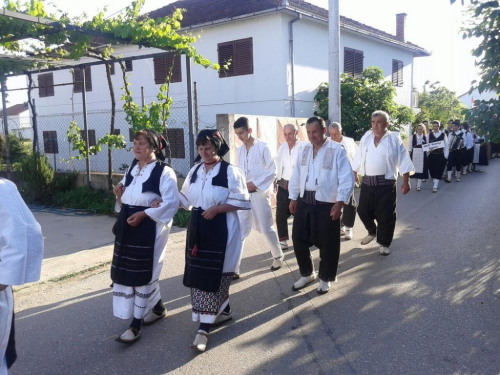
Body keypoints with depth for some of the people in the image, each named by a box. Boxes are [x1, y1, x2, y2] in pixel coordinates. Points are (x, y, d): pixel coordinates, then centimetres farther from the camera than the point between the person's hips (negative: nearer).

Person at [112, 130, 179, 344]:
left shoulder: (164, 172, -12)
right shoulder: (132, 169, 11)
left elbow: (171, 203, -19)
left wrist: (143, 214, -23)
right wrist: (119, 194, -3)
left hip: (149, 228, -8)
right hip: (128, 226, 8)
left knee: (141, 274, -2)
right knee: (128, 272, 15)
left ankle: (136, 325, 9)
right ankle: (158, 309, 34)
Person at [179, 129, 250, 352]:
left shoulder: (230, 172, -10)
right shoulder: (194, 171, 10)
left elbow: (242, 201, -12)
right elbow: (186, 199, 14)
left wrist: (217, 208, -20)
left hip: (221, 230, -7)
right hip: (197, 228, 7)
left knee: (213, 276, -4)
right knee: (198, 274, 12)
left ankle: (204, 328, 2)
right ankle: (223, 311, 32)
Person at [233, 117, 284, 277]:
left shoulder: (263, 147, -8)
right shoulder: (240, 150, 9)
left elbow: (272, 171, -10)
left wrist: (255, 184, -16)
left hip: (260, 193, -5)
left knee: (266, 229, 7)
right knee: (238, 231, 0)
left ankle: (278, 256, 32)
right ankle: (233, 268, 5)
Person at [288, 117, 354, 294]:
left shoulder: (337, 150, -9)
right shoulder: (304, 149, 9)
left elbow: (347, 178, -11)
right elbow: (296, 175, 13)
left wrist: (339, 203, -16)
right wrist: (293, 198, 11)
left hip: (327, 204, -5)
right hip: (304, 202, 5)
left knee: (327, 244, 7)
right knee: (299, 240, 11)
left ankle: (325, 278, 28)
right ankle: (307, 273, 33)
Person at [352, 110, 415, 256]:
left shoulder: (394, 139, -5)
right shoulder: (366, 137, 7)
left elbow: (403, 161, -5)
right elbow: (358, 159, 12)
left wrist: (406, 181, -9)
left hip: (386, 183, -4)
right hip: (367, 182, 4)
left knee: (385, 215, 2)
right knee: (363, 211, 13)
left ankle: (384, 243, 19)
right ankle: (372, 232, 40)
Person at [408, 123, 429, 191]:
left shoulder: (425, 137, 4)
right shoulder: (413, 136, 4)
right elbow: (410, 146, 4)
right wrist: (409, 154, 0)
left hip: (422, 154, -1)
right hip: (414, 154, 1)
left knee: (421, 169, -4)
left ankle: (419, 185, -3)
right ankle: (418, 183, 21)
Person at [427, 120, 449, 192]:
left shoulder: (443, 135, -2)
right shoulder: (429, 135, 3)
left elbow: (446, 146, 1)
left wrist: (446, 156, -4)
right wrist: (428, 150, -13)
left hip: (440, 156, -2)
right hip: (431, 155, 2)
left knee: (438, 171, -5)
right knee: (432, 170, 7)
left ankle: (435, 187, -5)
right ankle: (435, 183, 25)